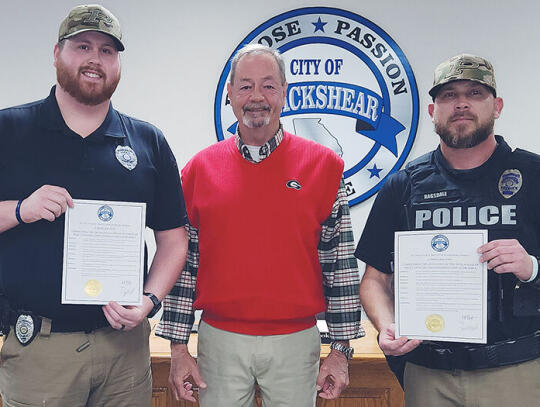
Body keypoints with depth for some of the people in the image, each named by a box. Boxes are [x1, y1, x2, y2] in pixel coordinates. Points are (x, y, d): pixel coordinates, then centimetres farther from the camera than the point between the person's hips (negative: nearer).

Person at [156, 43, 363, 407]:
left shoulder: (323, 165, -2)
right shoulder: (200, 168, 2)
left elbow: (341, 261, -1)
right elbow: (184, 261, 5)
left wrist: (341, 349, -2)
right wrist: (178, 348, 3)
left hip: (296, 341, 0)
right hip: (220, 340, 1)